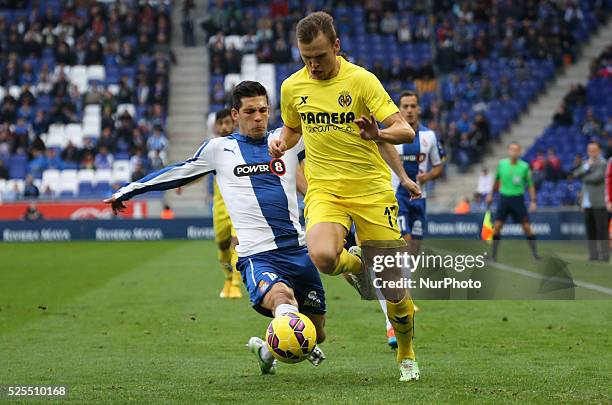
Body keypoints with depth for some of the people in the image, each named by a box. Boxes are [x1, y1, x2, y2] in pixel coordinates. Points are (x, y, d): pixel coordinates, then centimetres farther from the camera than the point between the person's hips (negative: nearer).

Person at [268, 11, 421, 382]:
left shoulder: (361, 80, -8)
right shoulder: (292, 87, 4)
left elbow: (405, 130, -11)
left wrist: (378, 134, -33)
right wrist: (282, 144, 1)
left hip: (371, 188, -2)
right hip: (324, 188, 2)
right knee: (322, 257, -31)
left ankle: (407, 357, 24)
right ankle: (354, 263, 8)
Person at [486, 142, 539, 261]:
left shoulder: (524, 166, -6)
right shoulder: (502, 164, 0)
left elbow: (530, 185, 1)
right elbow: (497, 181, 16)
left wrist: (533, 201, -7)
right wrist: (491, 194, 19)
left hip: (518, 198, -2)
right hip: (504, 197, 2)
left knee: (527, 227, -5)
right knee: (497, 226, -4)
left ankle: (535, 254, 3)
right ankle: (494, 254, 6)